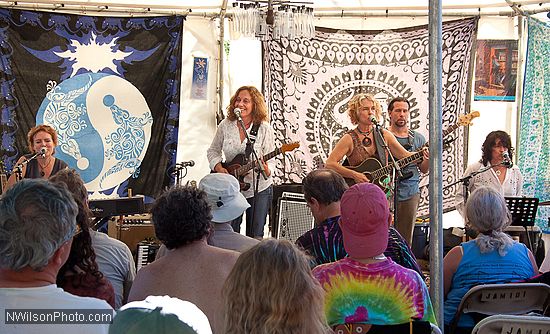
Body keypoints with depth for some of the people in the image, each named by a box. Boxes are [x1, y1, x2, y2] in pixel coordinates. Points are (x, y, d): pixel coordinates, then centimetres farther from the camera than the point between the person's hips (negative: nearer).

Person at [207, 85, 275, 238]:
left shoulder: (264, 129, -12)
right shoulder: (225, 125, -3)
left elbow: (270, 161, -9)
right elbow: (213, 151, 8)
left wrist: (266, 170, -32)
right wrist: (218, 167, -10)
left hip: (259, 189, -2)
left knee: (255, 236, 4)